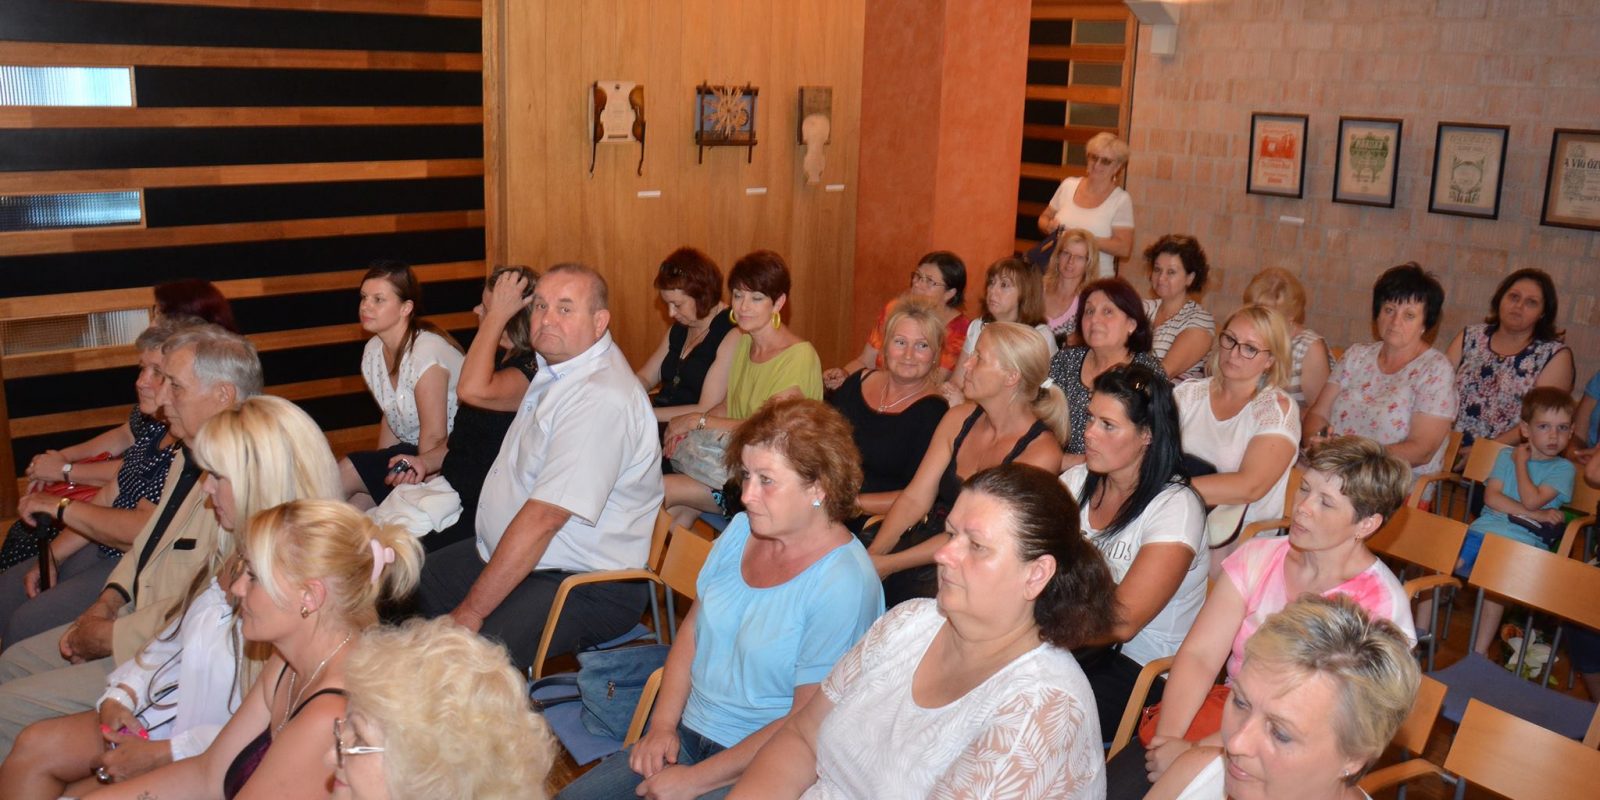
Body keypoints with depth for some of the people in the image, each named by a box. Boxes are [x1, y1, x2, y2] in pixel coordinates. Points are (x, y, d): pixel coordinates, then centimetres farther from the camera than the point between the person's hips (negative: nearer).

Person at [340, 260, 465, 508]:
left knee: (344, 475, -14)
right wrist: (379, 469, 10)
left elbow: (434, 438, -21)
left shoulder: (427, 353, -21)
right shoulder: (374, 351, 5)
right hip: (412, 452, 7)